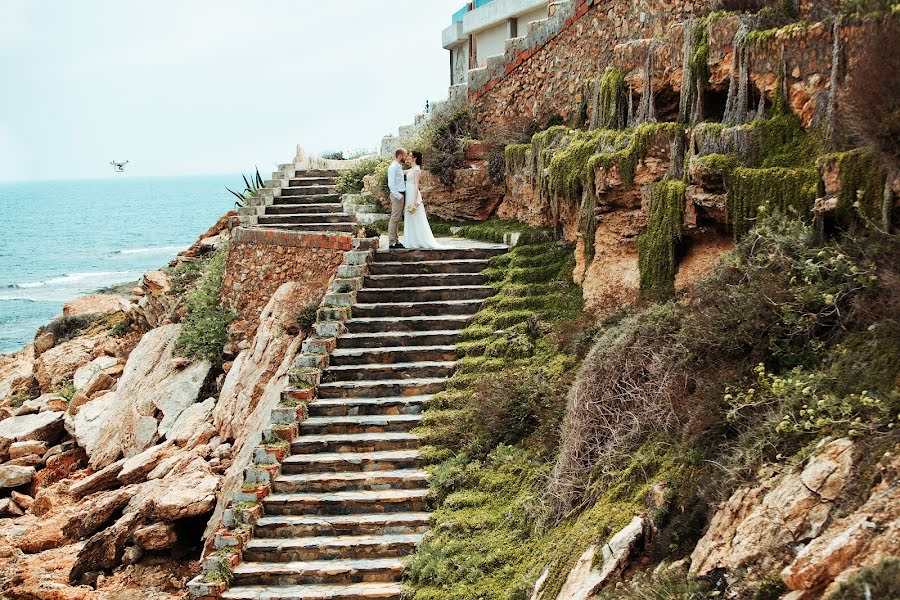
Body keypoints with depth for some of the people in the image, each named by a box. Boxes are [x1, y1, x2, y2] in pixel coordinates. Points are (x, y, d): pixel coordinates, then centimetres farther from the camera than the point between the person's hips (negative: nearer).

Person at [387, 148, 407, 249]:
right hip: (397, 196, -10)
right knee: (394, 219, -9)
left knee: (397, 219, 12)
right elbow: (391, 184, -19)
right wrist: (398, 196, -20)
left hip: (401, 195, 10)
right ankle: (392, 242, -9)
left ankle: (395, 240, 16)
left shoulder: (399, 167, 17)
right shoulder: (393, 167, -13)